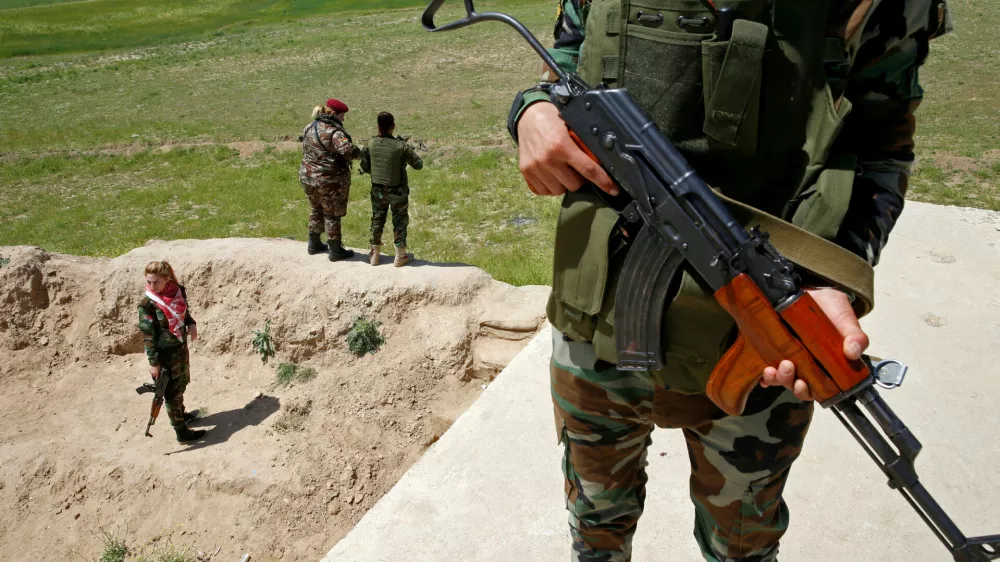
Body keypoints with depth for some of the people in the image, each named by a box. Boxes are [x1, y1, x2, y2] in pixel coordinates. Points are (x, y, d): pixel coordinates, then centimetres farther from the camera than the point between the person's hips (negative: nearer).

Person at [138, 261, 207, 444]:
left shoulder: (179, 291, -8)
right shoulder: (147, 304, -23)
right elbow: (148, 336, -18)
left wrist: (191, 323, -8)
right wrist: (153, 362, -17)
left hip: (181, 347, 6)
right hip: (165, 353, -6)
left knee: (181, 384, 25)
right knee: (172, 392, 7)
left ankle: (180, 414, 48)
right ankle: (182, 432, 19)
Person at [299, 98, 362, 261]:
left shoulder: (308, 129, 6)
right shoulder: (334, 132, -21)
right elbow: (348, 150, -33)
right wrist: (358, 152, -14)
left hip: (307, 177, 8)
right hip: (330, 181, -8)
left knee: (316, 211, 24)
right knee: (332, 215, 5)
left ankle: (314, 244, 35)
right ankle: (335, 251, 15)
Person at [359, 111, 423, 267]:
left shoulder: (371, 144, -8)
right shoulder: (401, 145, -19)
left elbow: (365, 167, 1)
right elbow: (418, 165, -9)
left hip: (377, 190, 3)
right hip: (397, 192, -3)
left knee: (377, 221, 18)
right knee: (400, 222, 12)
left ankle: (374, 255, 27)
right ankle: (400, 256, 20)